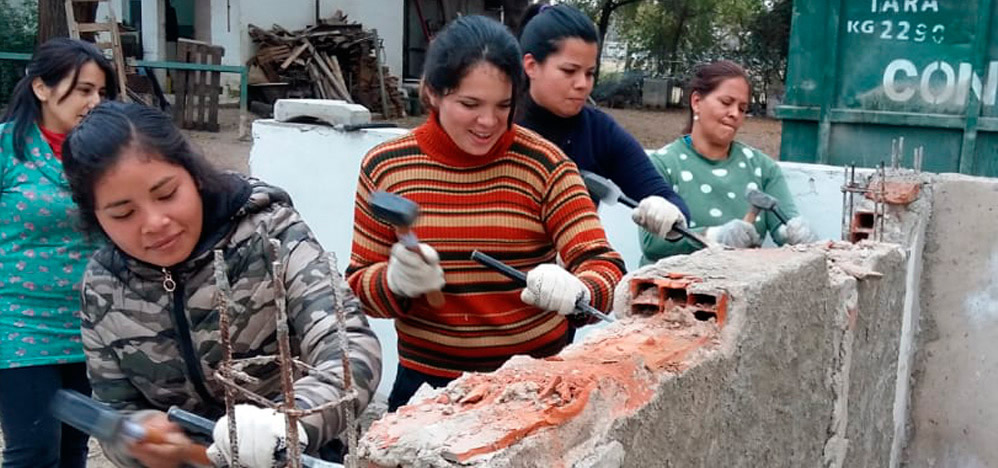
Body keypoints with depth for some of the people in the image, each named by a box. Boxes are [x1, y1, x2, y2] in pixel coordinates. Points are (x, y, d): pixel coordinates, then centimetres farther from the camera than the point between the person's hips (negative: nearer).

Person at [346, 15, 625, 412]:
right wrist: (397, 282, -21)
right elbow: (359, 286, 1)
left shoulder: (543, 164, -8)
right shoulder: (385, 168, -4)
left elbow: (604, 266, -13)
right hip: (427, 382, 1)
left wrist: (574, 291, -35)